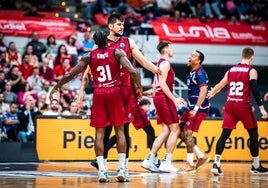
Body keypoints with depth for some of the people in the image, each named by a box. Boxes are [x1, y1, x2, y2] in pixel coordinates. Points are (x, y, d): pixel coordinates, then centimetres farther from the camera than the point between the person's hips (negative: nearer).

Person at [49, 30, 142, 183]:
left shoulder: (89, 56, 6)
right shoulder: (117, 52, 2)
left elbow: (70, 75, 7)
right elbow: (133, 71, -11)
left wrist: (56, 88, 19)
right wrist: (139, 87, 5)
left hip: (98, 94, 1)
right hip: (114, 92, -1)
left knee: (99, 132, 4)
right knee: (120, 130, 6)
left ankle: (102, 170, -4)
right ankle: (121, 169, -1)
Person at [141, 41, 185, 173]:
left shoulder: (160, 63, 20)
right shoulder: (165, 63, -10)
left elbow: (155, 84, 22)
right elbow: (162, 83, -20)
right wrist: (174, 99, -22)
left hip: (158, 97, 10)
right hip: (164, 98, -10)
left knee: (166, 131, 9)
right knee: (175, 130, -6)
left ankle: (149, 160, 6)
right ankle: (166, 163, -8)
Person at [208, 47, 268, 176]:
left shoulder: (231, 70, 12)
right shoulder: (251, 71, -3)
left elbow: (219, 87, 19)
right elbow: (255, 90, -12)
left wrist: (208, 95, 35)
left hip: (230, 105, 4)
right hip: (243, 106, -4)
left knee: (224, 134, 1)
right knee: (253, 134, 11)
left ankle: (216, 164, -13)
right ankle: (256, 166, 17)